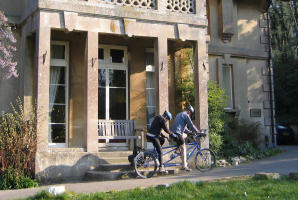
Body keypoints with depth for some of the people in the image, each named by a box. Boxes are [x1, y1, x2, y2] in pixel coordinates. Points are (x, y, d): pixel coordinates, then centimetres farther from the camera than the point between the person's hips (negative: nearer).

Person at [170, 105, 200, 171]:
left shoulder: (179, 114, 27)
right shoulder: (186, 115, -2)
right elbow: (191, 125, -3)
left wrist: (189, 132, 33)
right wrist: (198, 132, 5)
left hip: (172, 132, 9)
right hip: (177, 133, -9)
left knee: (185, 136, 30)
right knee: (183, 148, -2)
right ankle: (184, 166, -5)